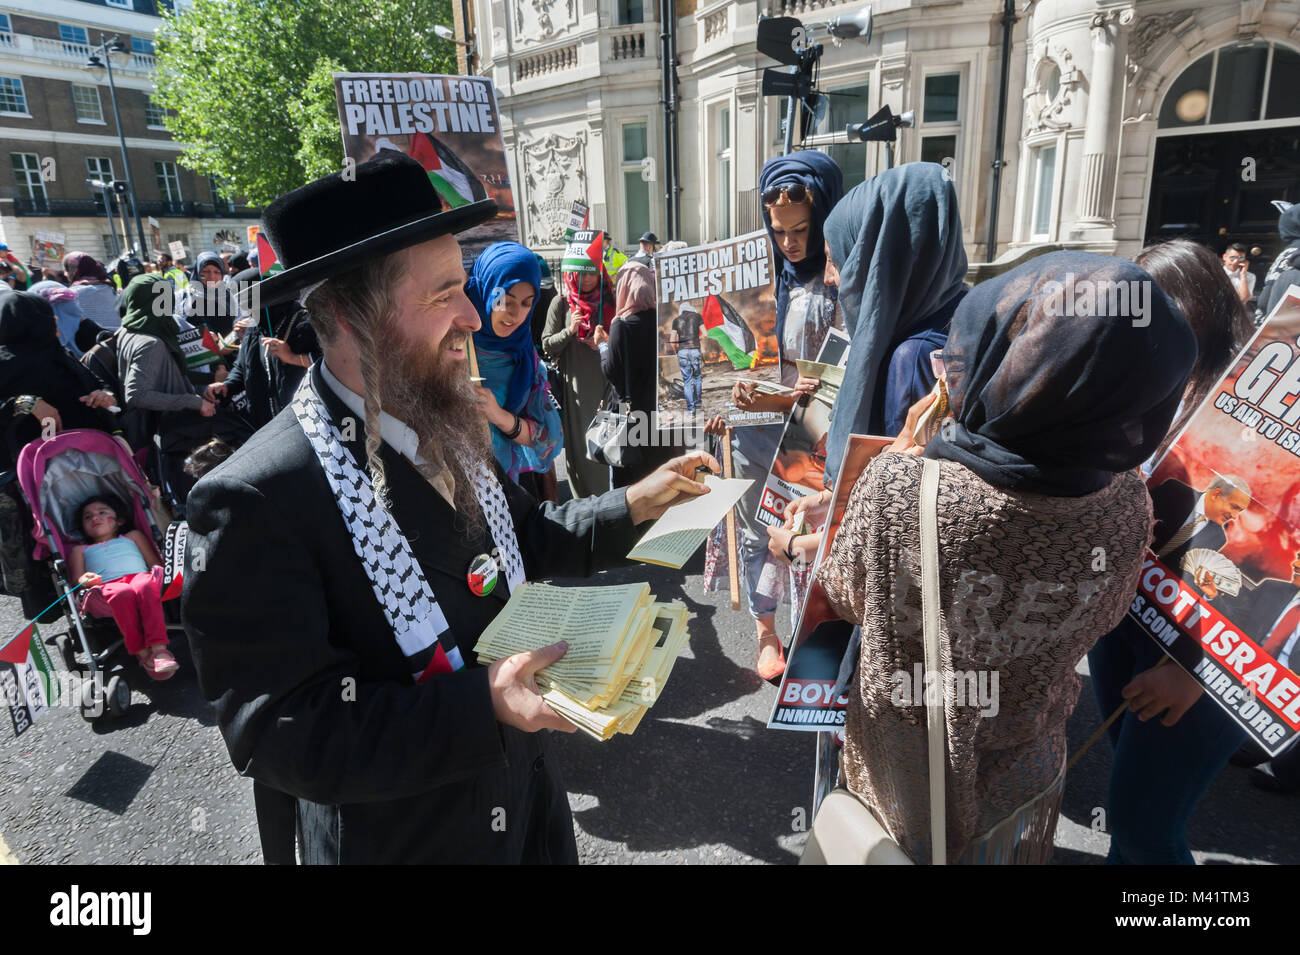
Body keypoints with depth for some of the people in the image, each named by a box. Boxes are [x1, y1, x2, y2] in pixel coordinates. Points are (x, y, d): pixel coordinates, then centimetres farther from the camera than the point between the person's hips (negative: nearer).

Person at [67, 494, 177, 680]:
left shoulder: (132, 536, 36)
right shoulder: (80, 550, 37)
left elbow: (156, 563, 26)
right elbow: (76, 580, 22)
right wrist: (85, 581, -3)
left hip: (140, 576, 0)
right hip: (107, 587, 0)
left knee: (145, 586, -41)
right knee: (122, 594, -41)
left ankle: (159, 649, -52)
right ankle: (142, 653, -41)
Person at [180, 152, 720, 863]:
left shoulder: (451, 427, -4)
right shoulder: (255, 502, -26)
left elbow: (525, 541, 9)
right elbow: (279, 735, -26)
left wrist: (632, 506, -4)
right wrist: (480, 704, -36)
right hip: (397, 838, -6)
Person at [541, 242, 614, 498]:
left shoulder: (609, 300, 6)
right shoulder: (562, 303, 1)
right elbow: (546, 345, 1)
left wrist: (605, 342, -7)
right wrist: (569, 331, -16)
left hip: (605, 381, 2)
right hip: (576, 384, -2)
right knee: (580, 445, 3)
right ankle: (585, 501, 13)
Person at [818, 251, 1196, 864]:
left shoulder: (896, 485, -37)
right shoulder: (1126, 504, -26)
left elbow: (843, 595, -16)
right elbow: (1103, 616, -3)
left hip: (901, 762, -2)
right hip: (1020, 768, 2)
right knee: (998, 845, 33)